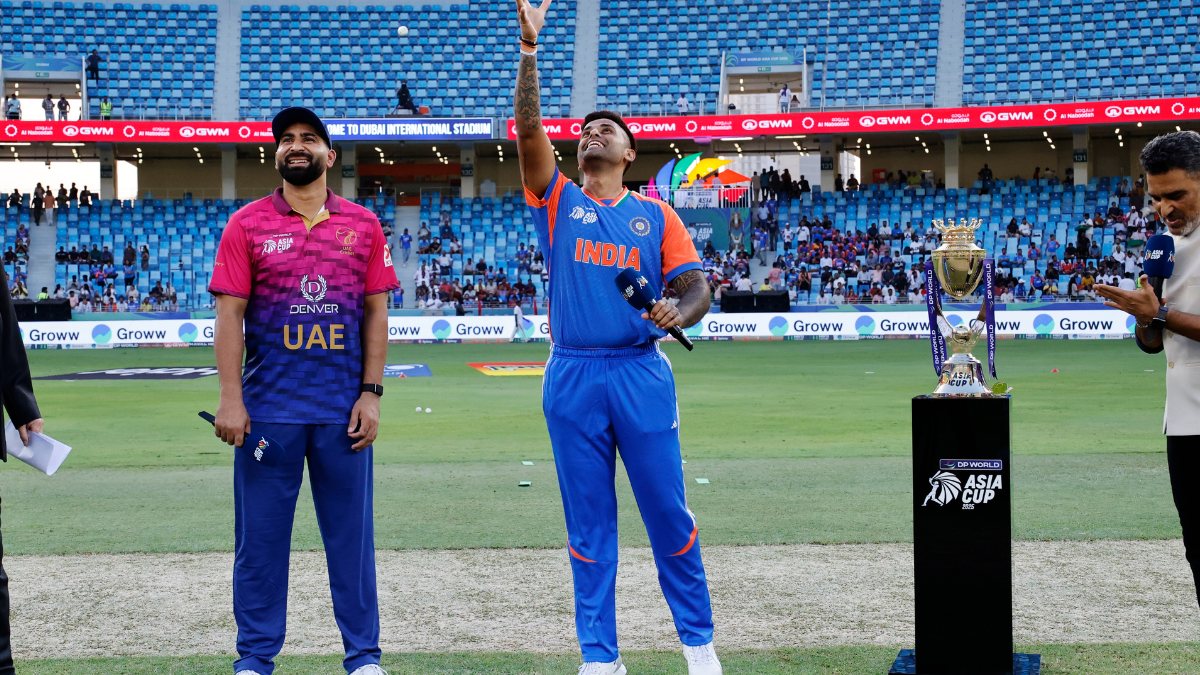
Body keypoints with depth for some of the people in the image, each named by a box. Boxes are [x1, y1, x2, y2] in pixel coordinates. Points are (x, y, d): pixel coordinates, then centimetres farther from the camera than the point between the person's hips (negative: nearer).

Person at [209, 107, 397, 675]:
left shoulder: (363, 225, 7)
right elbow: (229, 314, -1)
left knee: (351, 532, 5)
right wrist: (230, 398, -9)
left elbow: (376, 313, 7)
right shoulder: (246, 225, 3)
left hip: (344, 409, 1)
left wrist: (371, 392, -1)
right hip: (268, 408, -1)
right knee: (260, 536, 3)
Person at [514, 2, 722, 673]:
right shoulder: (559, 201, 9)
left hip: (643, 373, -1)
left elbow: (695, 287, 4)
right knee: (589, 522, 5)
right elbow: (528, 129, -4)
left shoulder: (656, 215, 9)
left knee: (669, 512, 1)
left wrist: (679, 312, -19)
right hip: (573, 376, 1)